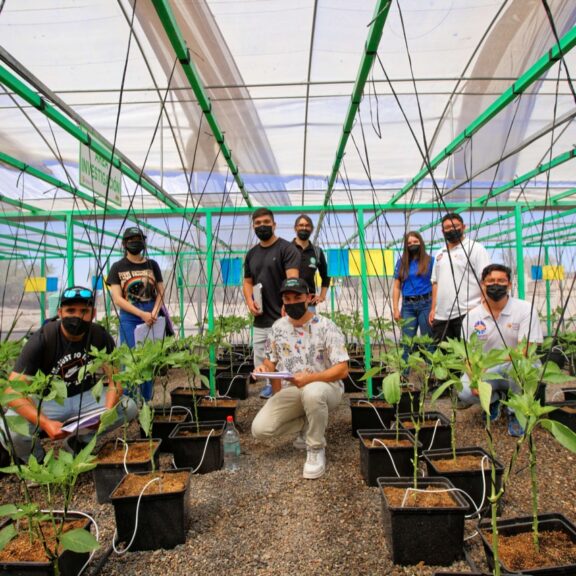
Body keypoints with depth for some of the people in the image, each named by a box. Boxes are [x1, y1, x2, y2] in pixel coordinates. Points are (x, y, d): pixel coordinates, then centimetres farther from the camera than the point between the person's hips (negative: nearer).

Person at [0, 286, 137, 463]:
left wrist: (107, 412, -33)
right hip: (49, 400, -2)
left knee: (129, 407, -19)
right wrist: (45, 423, -43)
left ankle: (79, 440, 3)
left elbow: (115, 380, -11)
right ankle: (37, 460, 3)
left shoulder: (101, 337, -15)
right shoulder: (41, 339, -23)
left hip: (86, 396, 3)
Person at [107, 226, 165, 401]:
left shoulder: (152, 265, 11)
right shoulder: (118, 267, 4)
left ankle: (146, 403, 16)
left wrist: (154, 312, -8)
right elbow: (117, 298, -3)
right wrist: (142, 314, -13)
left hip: (151, 317, 2)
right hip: (129, 318, -2)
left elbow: (160, 292, 11)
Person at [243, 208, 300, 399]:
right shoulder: (251, 254, 15)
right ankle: (271, 384, 36)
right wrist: (250, 301, -1)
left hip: (282, 319, -6)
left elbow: (292, 279, -16)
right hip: (260, 321, 7)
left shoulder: (286, 248, -6)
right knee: (261, 365, 15)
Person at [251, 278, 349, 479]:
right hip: (291, 391, 5)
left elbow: (342, 369, -19)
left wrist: (310, 378, -32)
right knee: (260, 428, -15)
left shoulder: (326, 327, -15)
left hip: (325, 387, -4)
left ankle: (316, 449, -14)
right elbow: (271, 360, 13)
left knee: (312, 392, -41)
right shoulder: (278, 327, 1)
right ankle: (306, 425, 13)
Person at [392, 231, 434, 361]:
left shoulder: (430, 260, 3)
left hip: (426, 303, -2)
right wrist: (395, 308, 1)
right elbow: (396, 287, 8)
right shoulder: (401, 262, 9)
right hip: (408, 305, 2)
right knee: (407, 343, 4)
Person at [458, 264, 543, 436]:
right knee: (463, 391, -25)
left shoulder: (525, 309, -12)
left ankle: (516, 413, -7)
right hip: (486, 371, 2)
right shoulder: (472, 316, -5)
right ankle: (494, 398, 14)